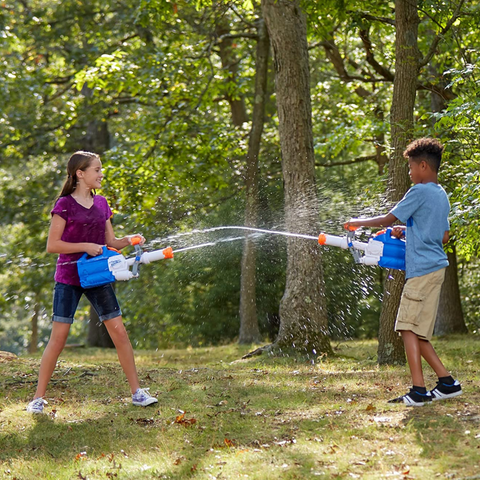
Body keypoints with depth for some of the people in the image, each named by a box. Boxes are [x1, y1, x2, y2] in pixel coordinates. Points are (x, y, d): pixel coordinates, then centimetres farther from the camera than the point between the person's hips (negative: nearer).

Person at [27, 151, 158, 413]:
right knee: (58, 337, -5)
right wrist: (85, 247, -19)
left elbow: (110, 242, 13)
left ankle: (137, 392, 8)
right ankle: (38, 397, 5)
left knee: (119, 331, 1)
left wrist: (128, 240, -7)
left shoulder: (101, 203, 10)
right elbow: (52, 245, -11)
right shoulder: (65, 205, -7)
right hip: (69, 278, -5)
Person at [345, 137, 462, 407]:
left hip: (423, 269, -9)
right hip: (436, 267, 9)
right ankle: (447, 383, 11)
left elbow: (389, 219, -6)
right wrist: (408, 232, 24)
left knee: (408, 328, -10)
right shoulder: (442, 195, 17)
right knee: (418, 332, 12)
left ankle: (418, 391, -15)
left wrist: (359, 222, 10)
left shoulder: (420, 192, -11)